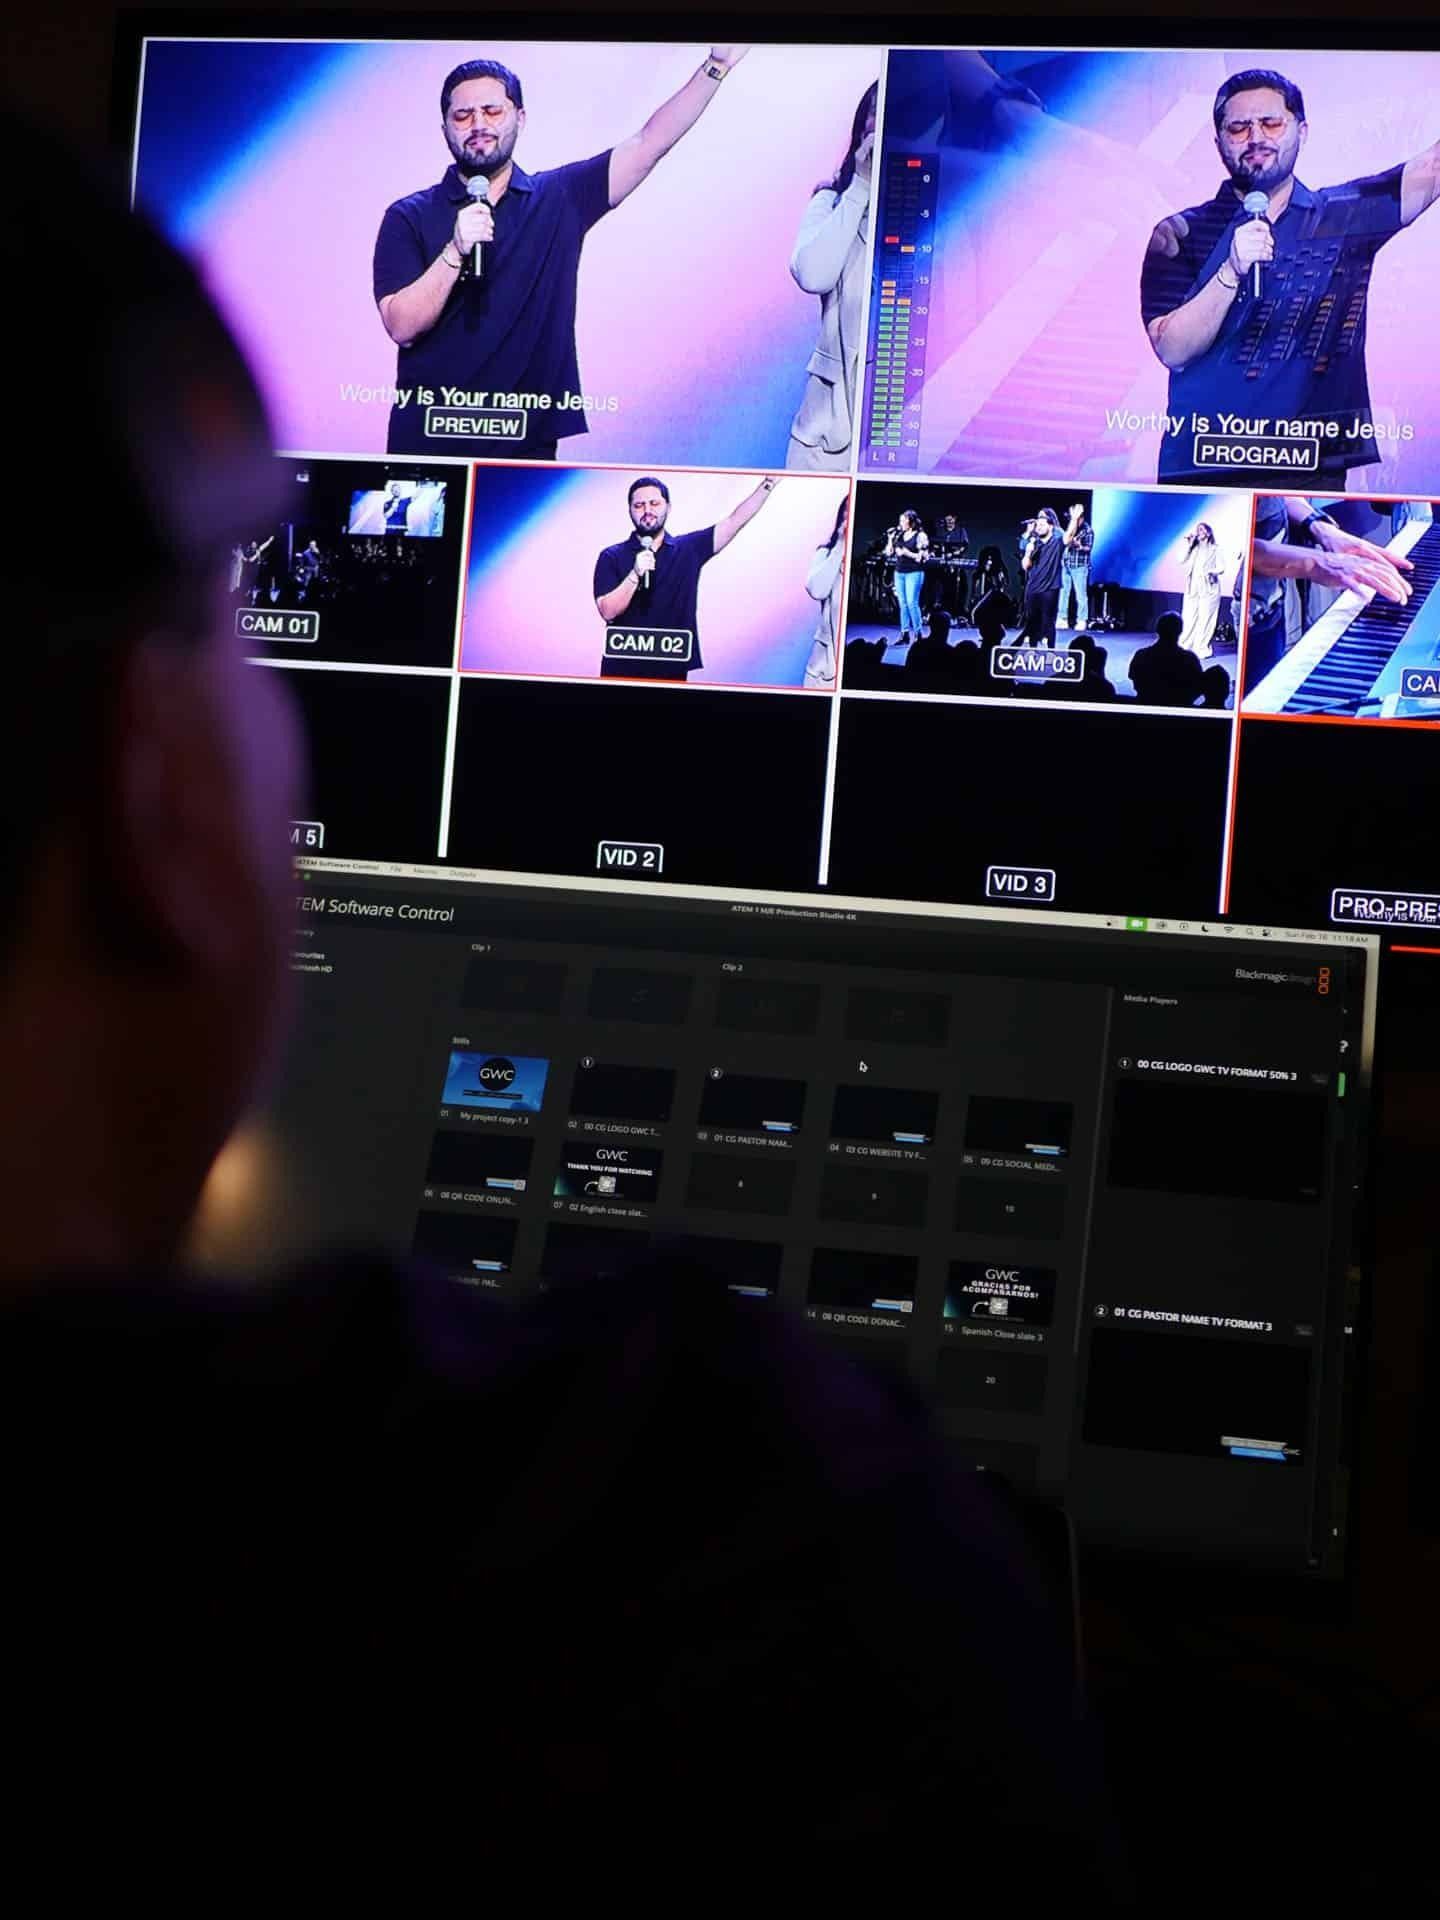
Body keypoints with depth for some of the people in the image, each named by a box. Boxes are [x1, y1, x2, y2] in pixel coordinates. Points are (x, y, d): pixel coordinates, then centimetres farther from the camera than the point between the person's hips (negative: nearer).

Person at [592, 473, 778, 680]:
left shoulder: (688, 550, 8)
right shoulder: (612, 557, 1)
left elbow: (735, 520, 4)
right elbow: (608, 612, -9)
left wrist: (768, 483, -4)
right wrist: (635, 575, -22)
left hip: (672, 672, 1)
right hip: (621, 671, -1)